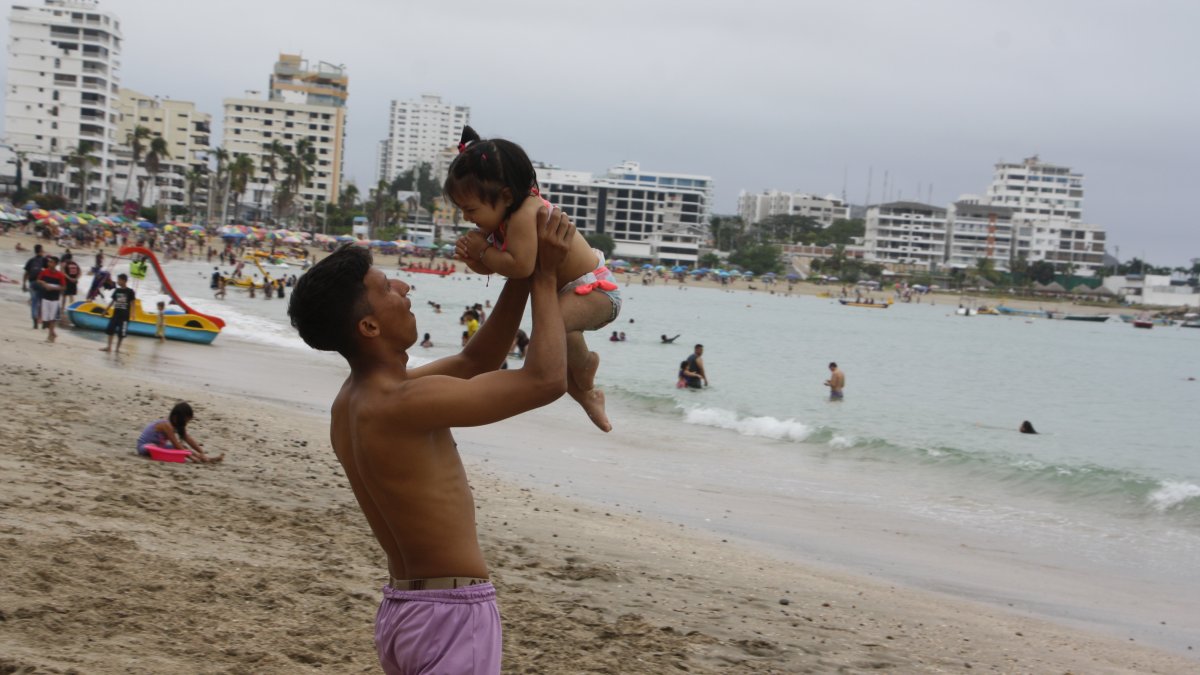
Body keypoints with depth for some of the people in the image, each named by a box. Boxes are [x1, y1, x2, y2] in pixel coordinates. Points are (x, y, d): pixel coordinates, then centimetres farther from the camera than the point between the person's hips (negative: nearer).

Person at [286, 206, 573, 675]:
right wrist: (544, 275, -9)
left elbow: (475, 362, 17)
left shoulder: (351, 402, 7)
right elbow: (545, 380, -20)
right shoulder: (404, 404, -23)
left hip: (401, 609, 10)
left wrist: (520, 275, 8)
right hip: (451, 615, -9)